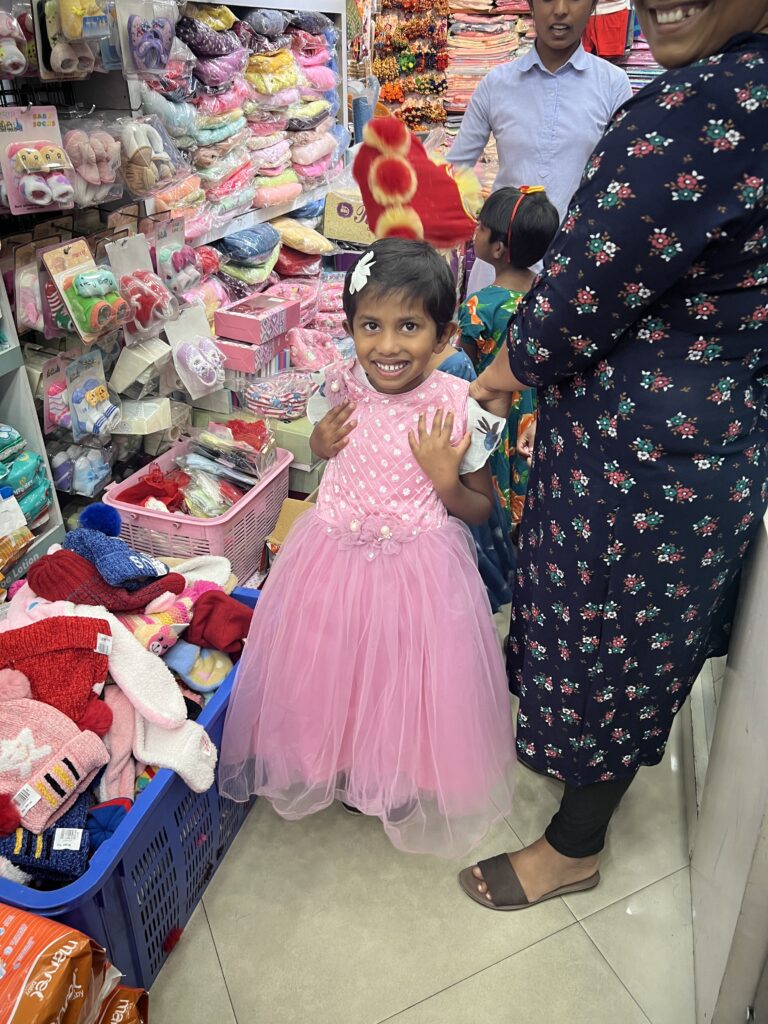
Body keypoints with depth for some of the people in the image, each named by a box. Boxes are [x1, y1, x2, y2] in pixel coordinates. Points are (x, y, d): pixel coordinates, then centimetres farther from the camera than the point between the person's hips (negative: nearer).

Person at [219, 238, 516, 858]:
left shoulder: (456, 409, -16)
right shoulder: (341, 387, -8)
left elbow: (481, 510, -5)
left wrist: (446, 479, -24)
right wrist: (322, 444, -8)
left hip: (418, 568, -3)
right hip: (335, 558, 3)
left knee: (407, 679, 14)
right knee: (334, 668, 19)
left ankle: (404, 778, 45)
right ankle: (343, 762, 50)